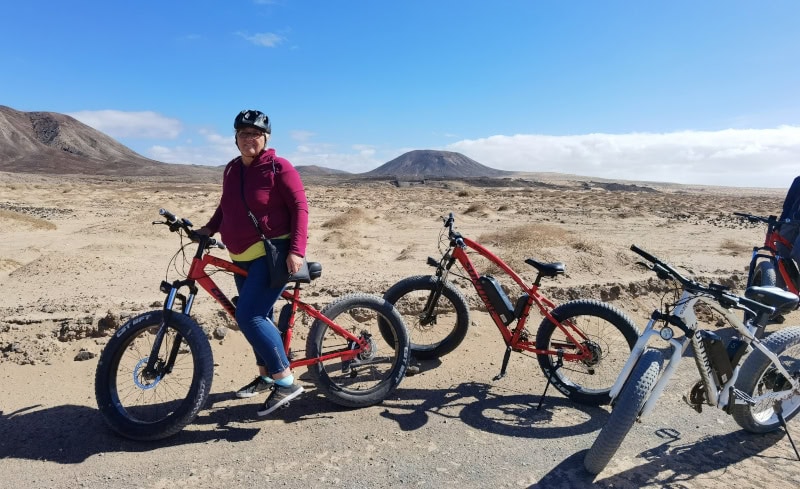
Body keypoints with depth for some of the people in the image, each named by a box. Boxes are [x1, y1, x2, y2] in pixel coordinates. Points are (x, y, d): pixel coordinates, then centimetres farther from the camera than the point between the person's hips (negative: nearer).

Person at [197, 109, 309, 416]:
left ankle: (286, 382, -8)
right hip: (243, 258, 8)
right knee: (257, 317, 15)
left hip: (274, 254, -8)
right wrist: (209, 228, 6)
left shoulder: (278, 167, -11)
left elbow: (300, 207, -15)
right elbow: (226, 206, 22)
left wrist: (296, 250, -23)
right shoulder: (231, 169, 10)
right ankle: (266, 377, 32)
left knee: (249, 316, -18)